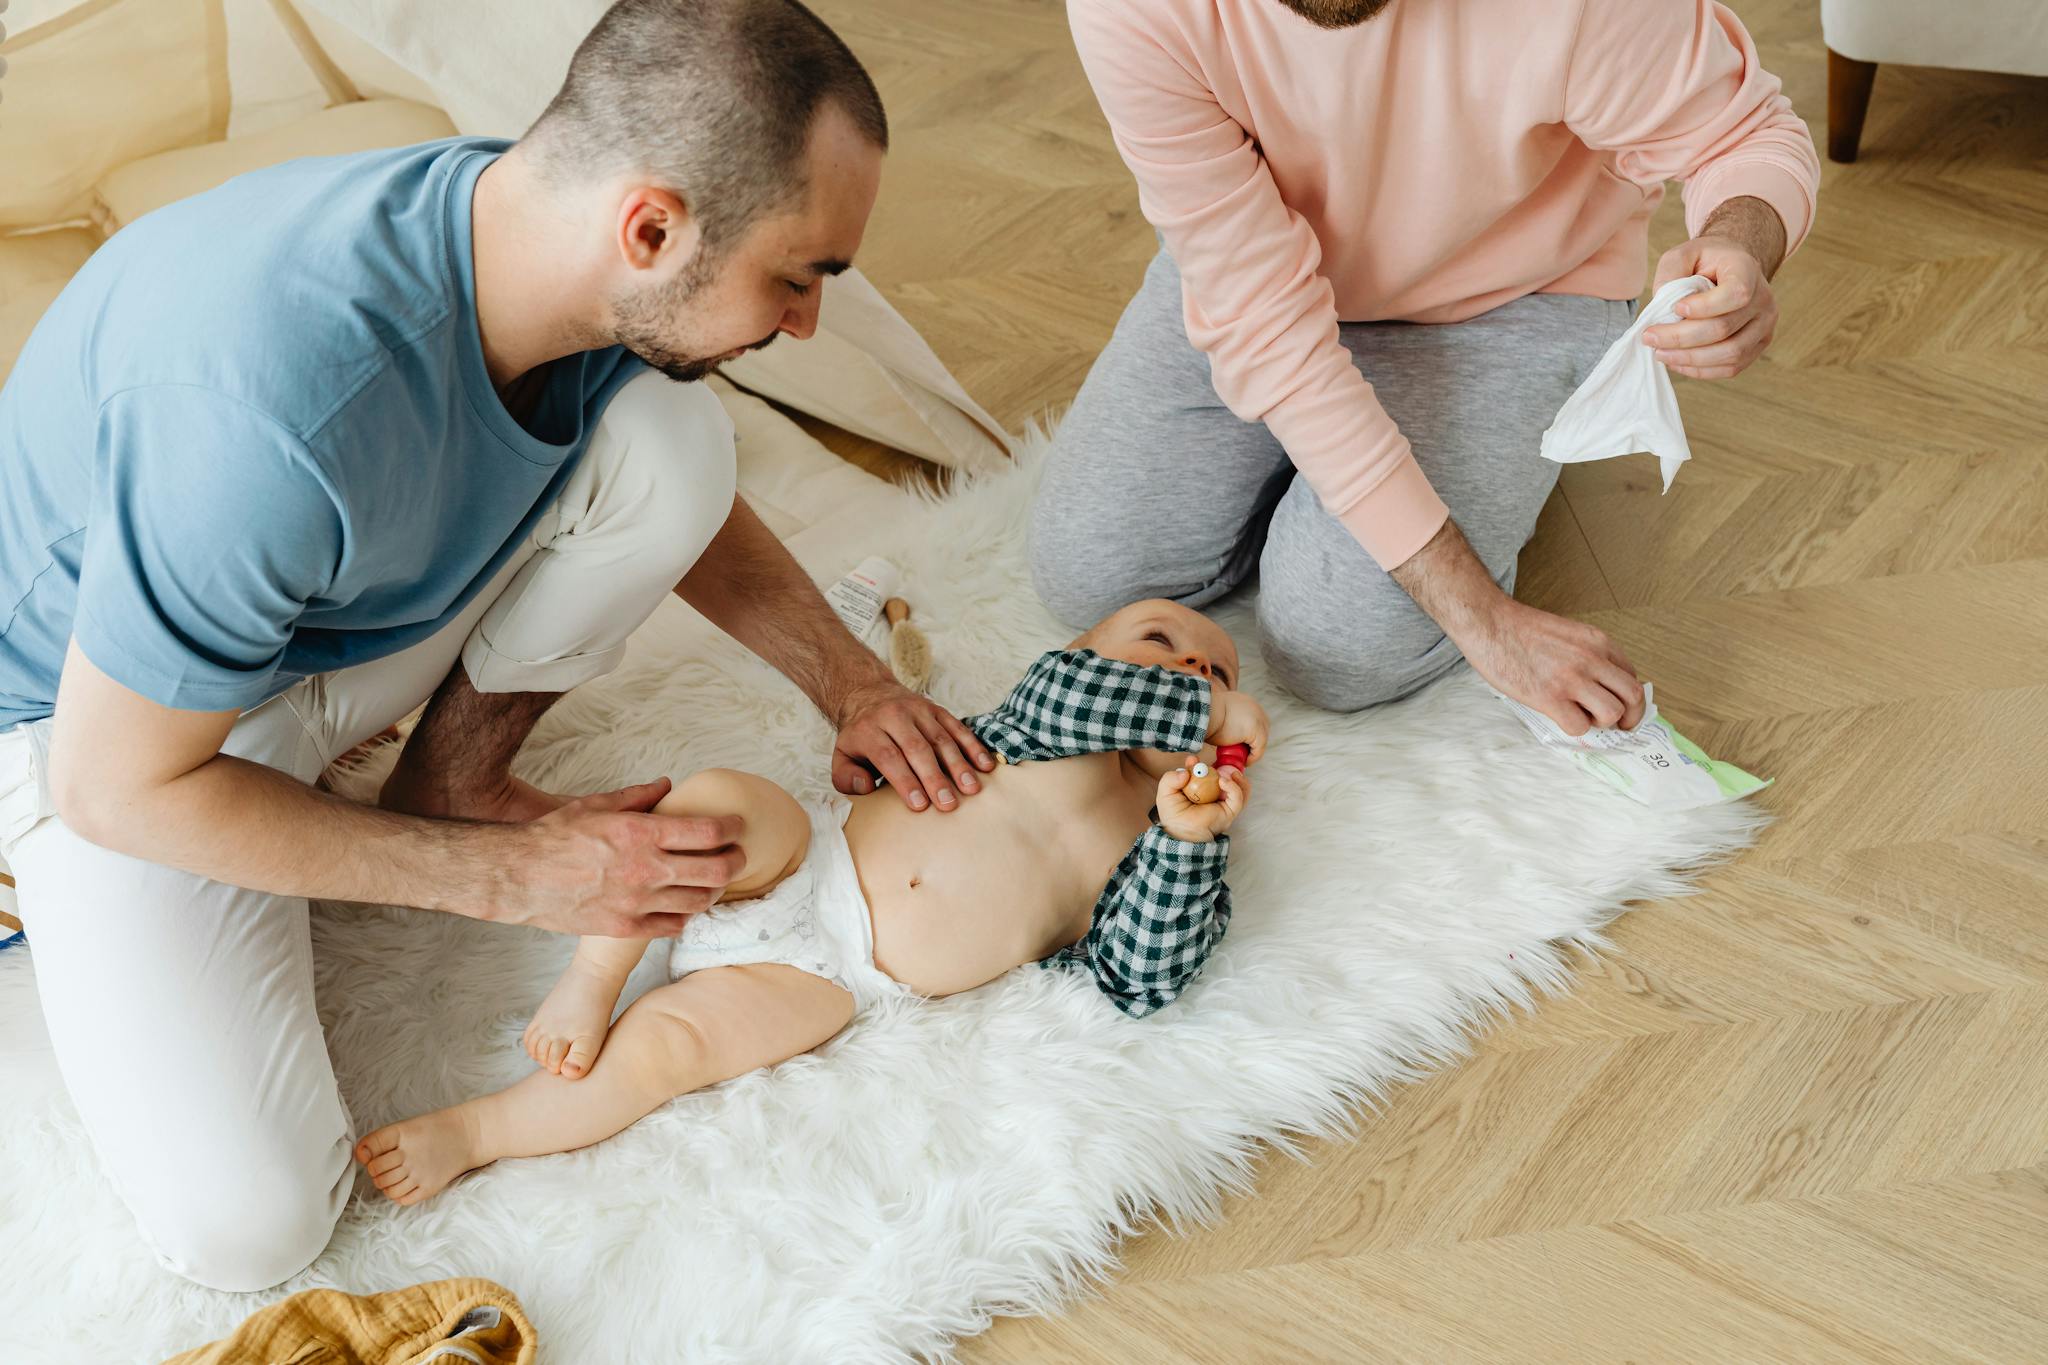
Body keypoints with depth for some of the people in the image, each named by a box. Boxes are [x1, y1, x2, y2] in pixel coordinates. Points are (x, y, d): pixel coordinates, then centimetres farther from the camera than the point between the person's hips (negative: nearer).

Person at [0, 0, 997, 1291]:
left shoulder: (546, 240, -19)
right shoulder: (277, 413, -42)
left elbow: (693, 507, 5)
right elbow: (118, 788, -28)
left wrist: (849, 679, -8)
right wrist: (518, 876, -24)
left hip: (363, 616, 5)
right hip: (104, 701, -5)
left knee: (673, 441, -18)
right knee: (246, 1223, -19)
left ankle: (452, 780, 2)